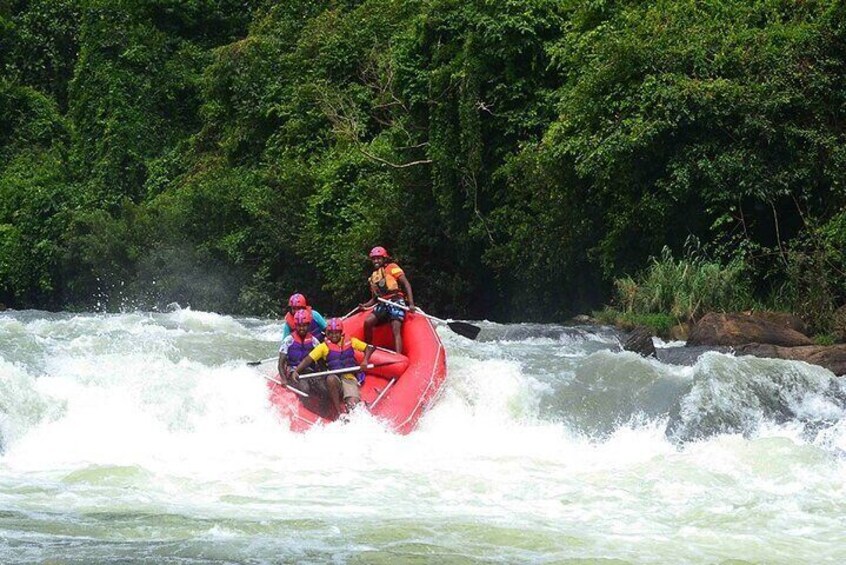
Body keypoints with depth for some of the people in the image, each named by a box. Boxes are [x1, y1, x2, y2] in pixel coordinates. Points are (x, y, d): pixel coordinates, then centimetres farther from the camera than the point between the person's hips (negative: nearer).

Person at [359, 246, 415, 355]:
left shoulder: (392, 268, 3)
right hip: (383, 304, 6)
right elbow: (374, 298, 26)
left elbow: (406, 284, -5)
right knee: (367, 322, -14)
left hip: (396, 301, -6)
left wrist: (411, 304, -16)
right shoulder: (374, 276, 22)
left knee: (396, 330, -19)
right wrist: (365, 305, 5)